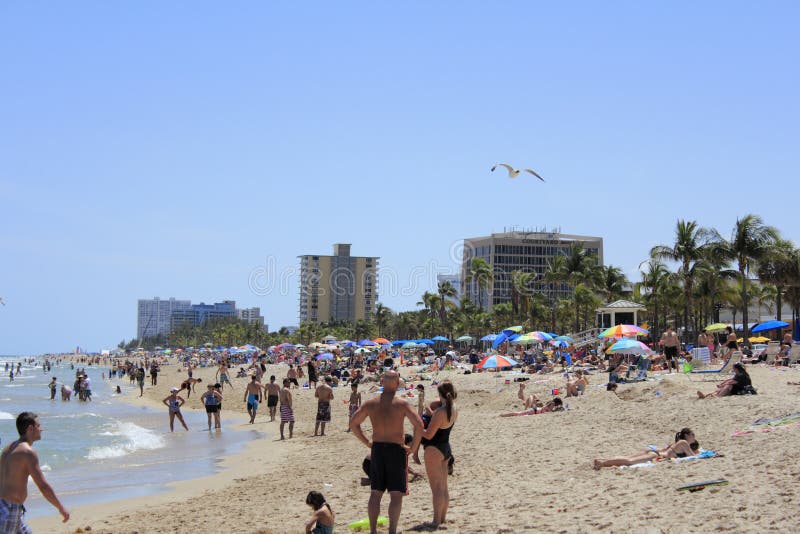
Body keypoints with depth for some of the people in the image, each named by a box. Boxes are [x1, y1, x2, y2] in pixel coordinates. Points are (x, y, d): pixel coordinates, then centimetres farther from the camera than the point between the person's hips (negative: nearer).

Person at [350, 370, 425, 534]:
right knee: (396, 494, 1)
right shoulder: (402, 404, -8)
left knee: (375, 493, 11)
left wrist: (367, 442, 12)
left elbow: (353, 424, 6)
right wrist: (414, 447, -6)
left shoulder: (371, 403, 3)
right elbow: (419, 425, -18)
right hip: (396, 449, -4)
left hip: (377, 449, 4)